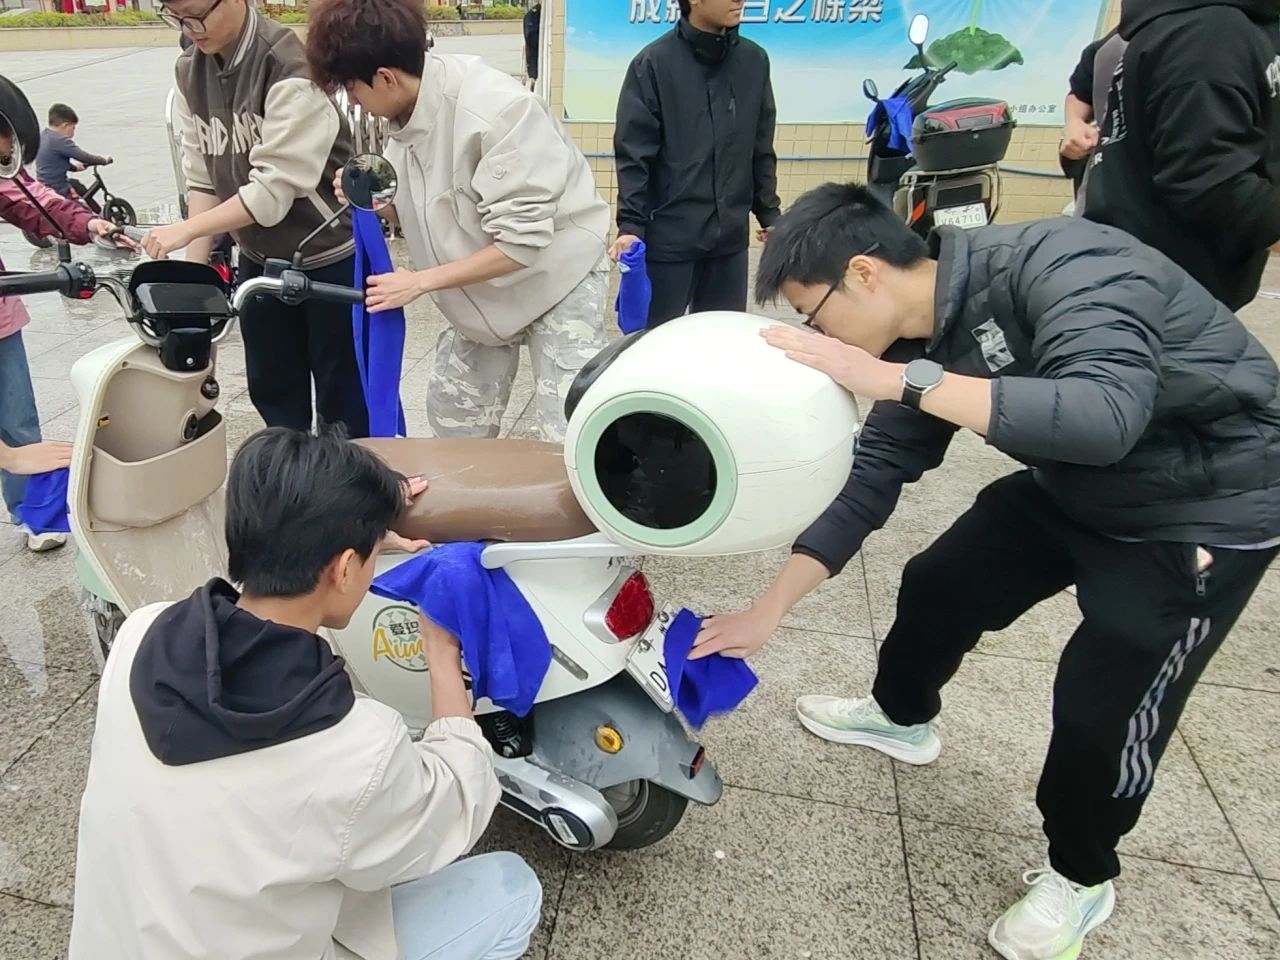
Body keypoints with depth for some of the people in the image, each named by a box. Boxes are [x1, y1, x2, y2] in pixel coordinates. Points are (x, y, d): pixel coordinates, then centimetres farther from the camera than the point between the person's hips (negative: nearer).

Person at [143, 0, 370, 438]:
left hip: (331, 257, -7)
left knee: (342, 396, 4)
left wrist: (185, 230, -21)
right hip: (259, 259, 7)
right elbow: (201, 177, 4)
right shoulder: (190, 71, 2)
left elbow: (275, 188, -24)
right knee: (271, 388, 17)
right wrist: (195, 267, -2)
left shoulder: (289, 66, -20)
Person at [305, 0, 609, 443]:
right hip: (481, 288, 8)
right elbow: (421, 209, 7)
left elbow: (522, 242, -31)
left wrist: (420, 281, -26)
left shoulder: (497, 109, -31)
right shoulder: (406, 109, -6)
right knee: (453, 418, 14)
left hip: (556, 279, -8)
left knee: (570, 438, -11)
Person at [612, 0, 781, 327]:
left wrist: (769, 213, 13)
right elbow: (634, 154, -8)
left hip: (730, 236, 4)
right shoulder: (654, 63, -6)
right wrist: (631, 224, -15)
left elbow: (761, 149, 13)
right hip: (668, 236, -4)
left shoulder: (755, 60, 7)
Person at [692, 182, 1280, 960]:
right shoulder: (923, 344, -9)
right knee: (938, 585, 13)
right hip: (1077, 486, 7)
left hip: (1209, 504, -7)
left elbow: (1104, 416, -47)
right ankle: (903, 717, 42)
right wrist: (768, 612, -12)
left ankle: (1081, 879, 20)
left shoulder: (1060, 268, -33)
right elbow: (872, 476, -8)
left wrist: (896, 380, -47)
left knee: (1103, 704, -10)